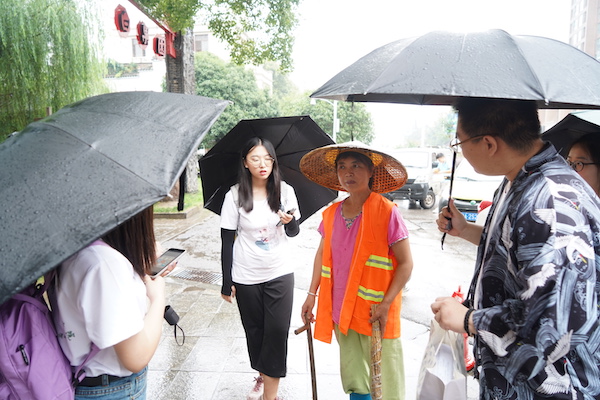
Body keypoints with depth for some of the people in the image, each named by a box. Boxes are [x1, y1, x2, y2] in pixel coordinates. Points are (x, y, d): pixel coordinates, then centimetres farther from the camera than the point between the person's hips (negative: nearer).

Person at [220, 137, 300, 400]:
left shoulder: (285, 191, -4)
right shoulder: (235, 196, -8)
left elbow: (294, 233, 1)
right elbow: (227, 241, -4)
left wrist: (289, 220, -23)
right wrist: (226, 282, -3)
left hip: (279, 274, 0)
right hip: (246, 277, 0)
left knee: (277, 331, -3)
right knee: (255, 331, 14)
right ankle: (263, 377, 38)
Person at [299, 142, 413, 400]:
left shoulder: (387, 212, -13)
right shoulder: (331, 213, 2)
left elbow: (405, 263, -10)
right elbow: (322, 254, 14)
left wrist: (386, 304, -17)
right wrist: (312, 294, 9)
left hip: (375, 314, -4)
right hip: (341, 311, 5)